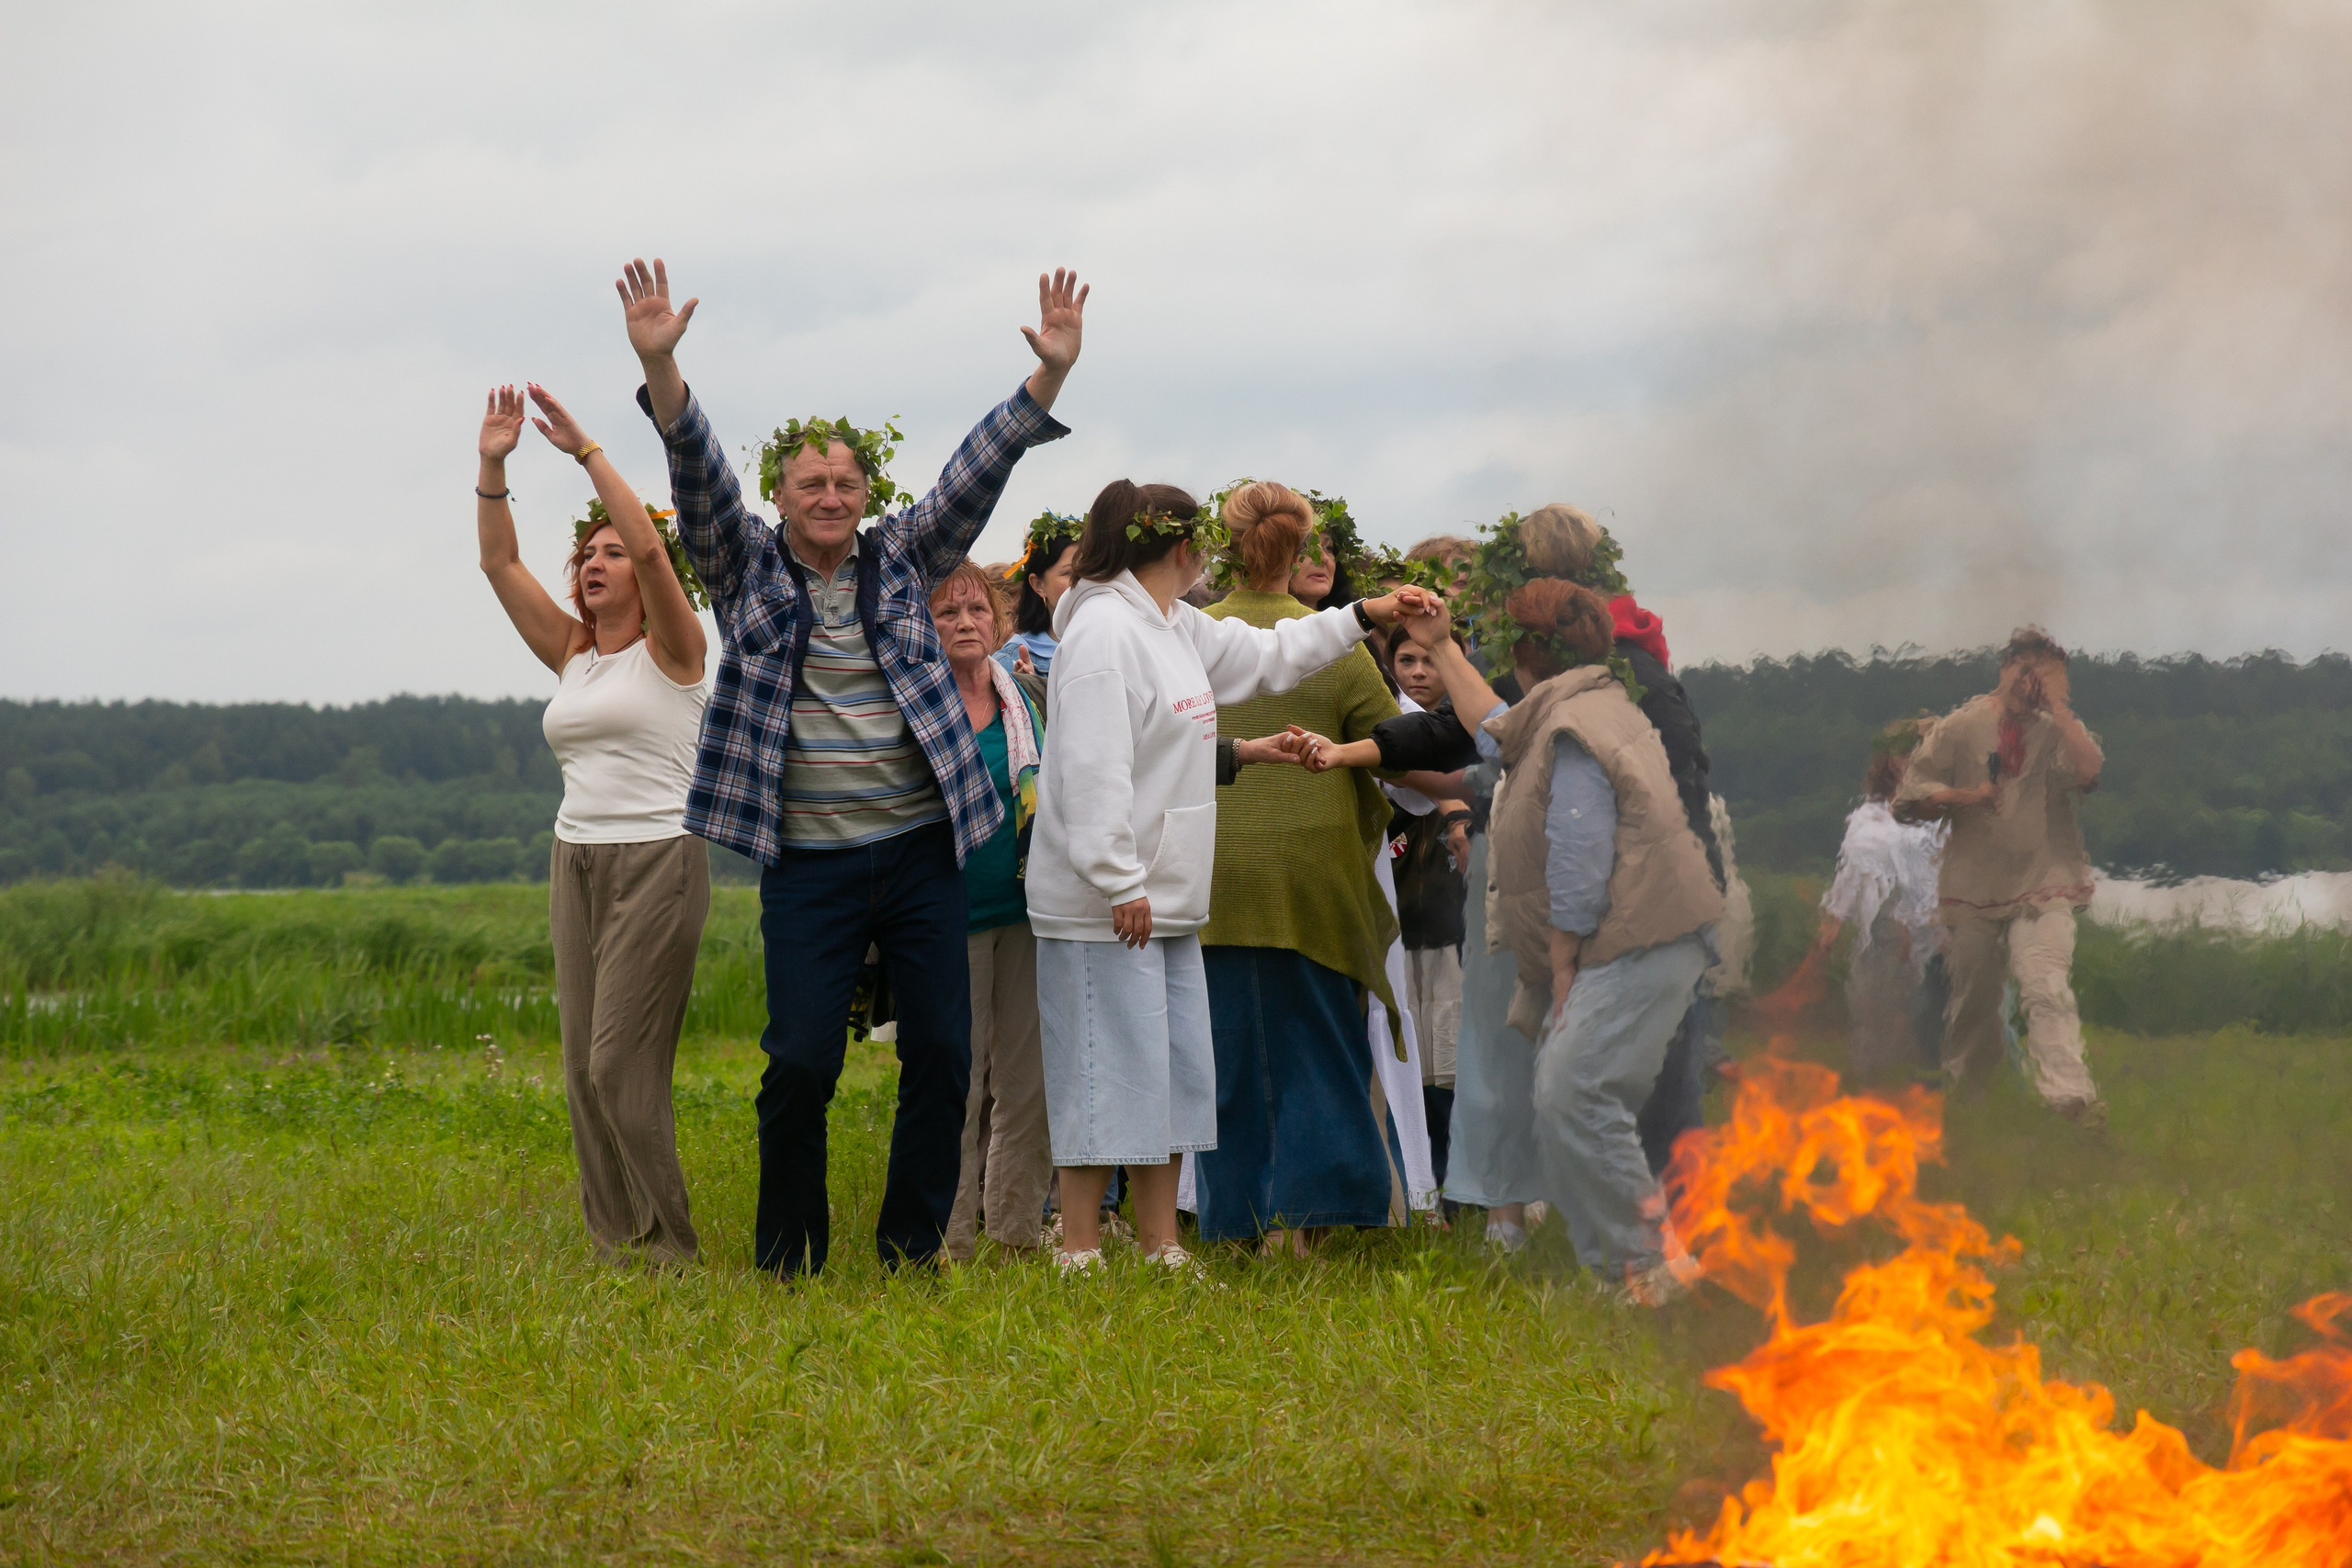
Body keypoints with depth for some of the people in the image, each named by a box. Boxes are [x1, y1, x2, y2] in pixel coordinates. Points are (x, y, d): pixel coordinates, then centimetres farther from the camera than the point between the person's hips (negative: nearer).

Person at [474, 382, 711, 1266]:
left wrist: (585, 450, -17)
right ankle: (612, 1242, 8)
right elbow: (500, 564, 13)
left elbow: (650, 545, -18)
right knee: (582, 1068, 3)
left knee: (622, 1062, -12)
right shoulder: (571, 655, 15)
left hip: (657, 861, -7)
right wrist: (492, 467, 2)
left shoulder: (669, 650, -3)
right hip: (576, 860, 7)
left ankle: (670, 1248, -5)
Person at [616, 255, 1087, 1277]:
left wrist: (1049, 377, -11)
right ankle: (788, 1261, 9)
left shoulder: (901, 561, 9)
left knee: (942, 1056, 2)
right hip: (809, 861, -2)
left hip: (921, 847, 3)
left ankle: (910, 1254, 14)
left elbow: (974, 473, 1)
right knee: (801, 1063, -6)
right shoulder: (748, 569, 4)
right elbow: (699, 476, -9)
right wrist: (659, 368, -25)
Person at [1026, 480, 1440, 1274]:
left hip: (1166, 901, 10)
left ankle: (1163, 1250, 17)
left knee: (1174, 1078, 11)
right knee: (1107, 1076, -9)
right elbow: (1091, 769, -21)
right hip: (1104, 907, -10)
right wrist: (1119, 885, -23)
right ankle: (1079, 1258, -5)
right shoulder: (1104, 630, -15)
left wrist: (1365, 616, 32)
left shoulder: (1176, 628, 17)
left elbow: (1265, 654, 33)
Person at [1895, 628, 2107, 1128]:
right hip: (1972, 888, 1)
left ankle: (2070, 1096, -30)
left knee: (2047, 988, -20)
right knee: (1972, 997, 9)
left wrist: (2057, 706, -11)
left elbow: (2088, 771, -15)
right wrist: (1966, 796, -11)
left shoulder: (2057, 728, 7)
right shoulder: (1960, 727, 6)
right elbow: (1911, 799, 4)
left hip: (2043, 887, -1)